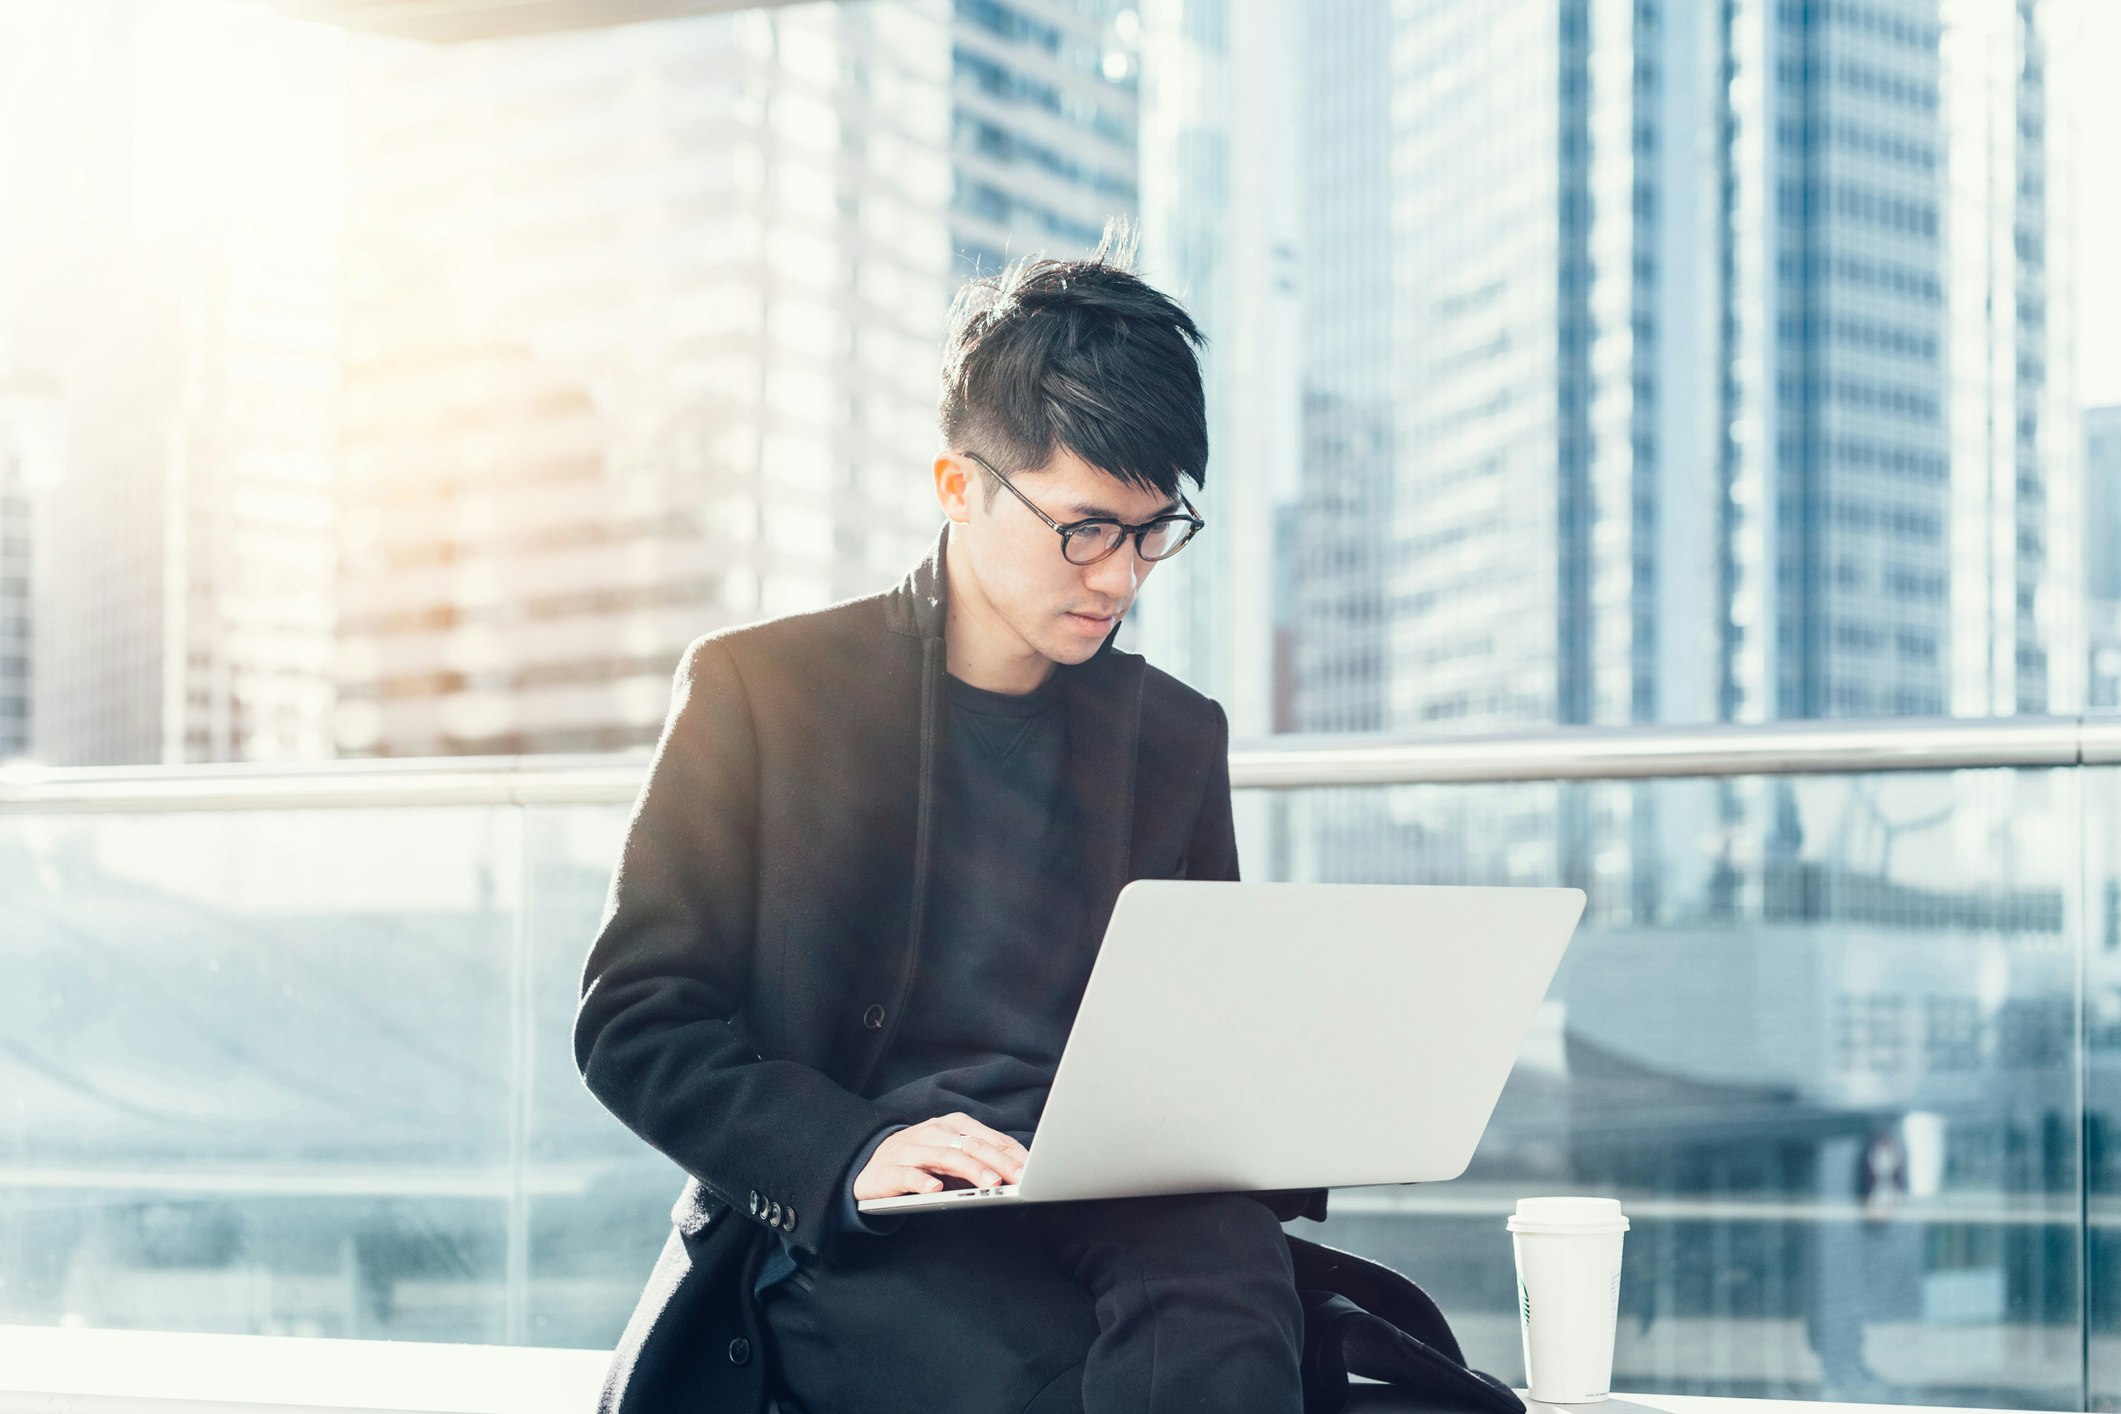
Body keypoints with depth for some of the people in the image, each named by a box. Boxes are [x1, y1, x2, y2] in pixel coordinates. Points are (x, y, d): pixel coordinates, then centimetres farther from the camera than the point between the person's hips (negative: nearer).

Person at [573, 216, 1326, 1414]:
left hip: (1119, 1207, 3)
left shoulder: (1175, 735, 19)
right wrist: (854, 1154, -16)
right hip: (842, 1244, -3)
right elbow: (635, 1021, 2)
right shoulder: (759, 687, 7)